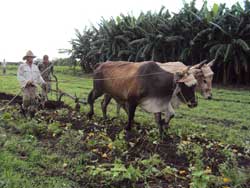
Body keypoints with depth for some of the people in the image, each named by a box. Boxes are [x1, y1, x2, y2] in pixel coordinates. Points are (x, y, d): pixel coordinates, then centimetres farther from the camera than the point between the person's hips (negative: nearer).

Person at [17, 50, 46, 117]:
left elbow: (39, 76, 13)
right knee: (26, 99, -13)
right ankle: (25, 108, 18)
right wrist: (26, 81, -19)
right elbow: (19, 76, -4)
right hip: (25, 86, -3)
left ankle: (32, 115, 3)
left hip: (34, 86, 3)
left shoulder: (35, 67, 15)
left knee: (34, 100, -5)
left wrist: (43, 82, -3)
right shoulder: (22, 66, 3)